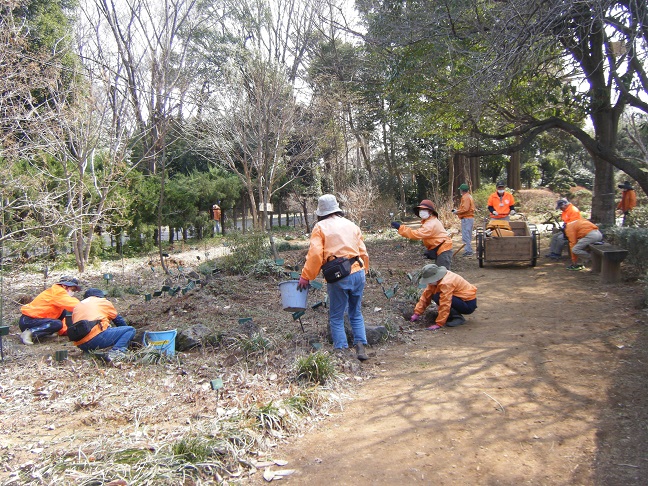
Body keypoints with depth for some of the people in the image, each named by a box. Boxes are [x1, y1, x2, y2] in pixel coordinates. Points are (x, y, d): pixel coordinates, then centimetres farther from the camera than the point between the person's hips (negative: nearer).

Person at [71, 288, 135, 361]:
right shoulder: (103, 302, 17)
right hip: (96, 337, -7)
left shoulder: (76, 307, 30)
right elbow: (118, 320, 25)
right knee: (130, 330, 1)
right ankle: (115, 352, -22)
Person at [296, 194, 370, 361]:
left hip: (338, 277, -4)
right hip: (358, 273, 5)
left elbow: (315, 254, -10)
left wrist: (305, 277, -4)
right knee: (356, 314, 17)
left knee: (336, 317, 8)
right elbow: (363, 252, 14)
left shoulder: (320, 227, 0)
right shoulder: (351, 225, 14)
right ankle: (360, 347, 10)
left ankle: (341, 351, 6)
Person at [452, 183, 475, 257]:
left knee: (465, 235, -9)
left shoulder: (465, 197, -13)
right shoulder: (469, 196, 18)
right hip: (470, 217, 11)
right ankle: (469, 250, 20)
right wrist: (457, 211, 13)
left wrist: (457, 212, -10)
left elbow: (465, 209, -22)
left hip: (466, 218, -11)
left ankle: (468, 251, -9)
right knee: (468, 235, 15)